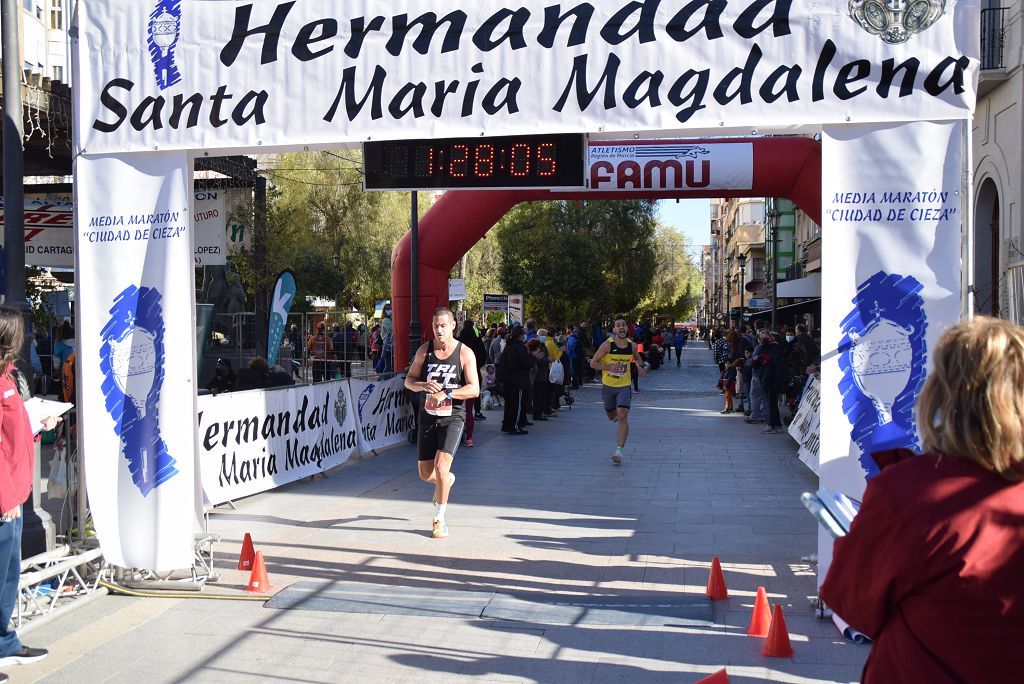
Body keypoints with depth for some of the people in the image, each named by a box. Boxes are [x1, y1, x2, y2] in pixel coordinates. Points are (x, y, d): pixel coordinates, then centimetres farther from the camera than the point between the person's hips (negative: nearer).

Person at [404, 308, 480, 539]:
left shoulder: (465, 353, -6)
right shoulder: (424, 350, 4)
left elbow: (474, 389, -11)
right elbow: (408, 381, 9)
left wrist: (446, 394, -23)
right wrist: (424, 385, -14)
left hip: (452, 417, -4)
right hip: (427, 416, 4)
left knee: (441, 466, -19)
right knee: (426, 474, 8)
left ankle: (439, 519, -4)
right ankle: (447, 480, 45)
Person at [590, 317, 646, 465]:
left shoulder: (632, 345, -2)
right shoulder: (607, 344, -13)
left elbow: (637, 358, 21)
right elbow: (593, 363, -9)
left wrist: (640, 367, -1)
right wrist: (610, 367, -23)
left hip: (624, 386, 0)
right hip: (608, 386, 0)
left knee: (623, 416, -17)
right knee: (612, 417, 17)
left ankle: (619, 450, -16)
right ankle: (617, 412, 56)